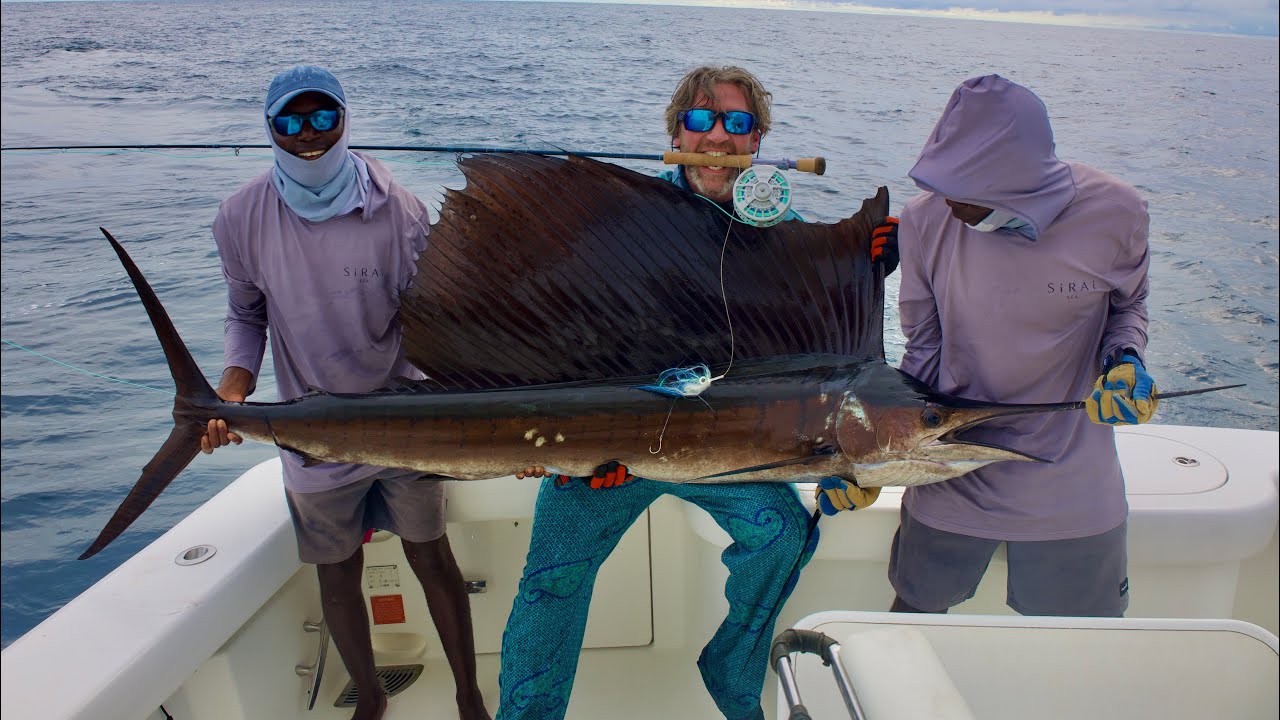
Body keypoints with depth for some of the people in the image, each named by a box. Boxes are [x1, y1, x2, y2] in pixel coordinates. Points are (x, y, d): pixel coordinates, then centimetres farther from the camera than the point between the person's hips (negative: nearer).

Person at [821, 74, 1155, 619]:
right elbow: (924, 353, -2)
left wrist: (1125, 360, -13)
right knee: (913, 618, 14)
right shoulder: (925, 219, -13)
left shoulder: (1114, 213, -13)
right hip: (950, 482, 0)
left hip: (1073, 494, 1)